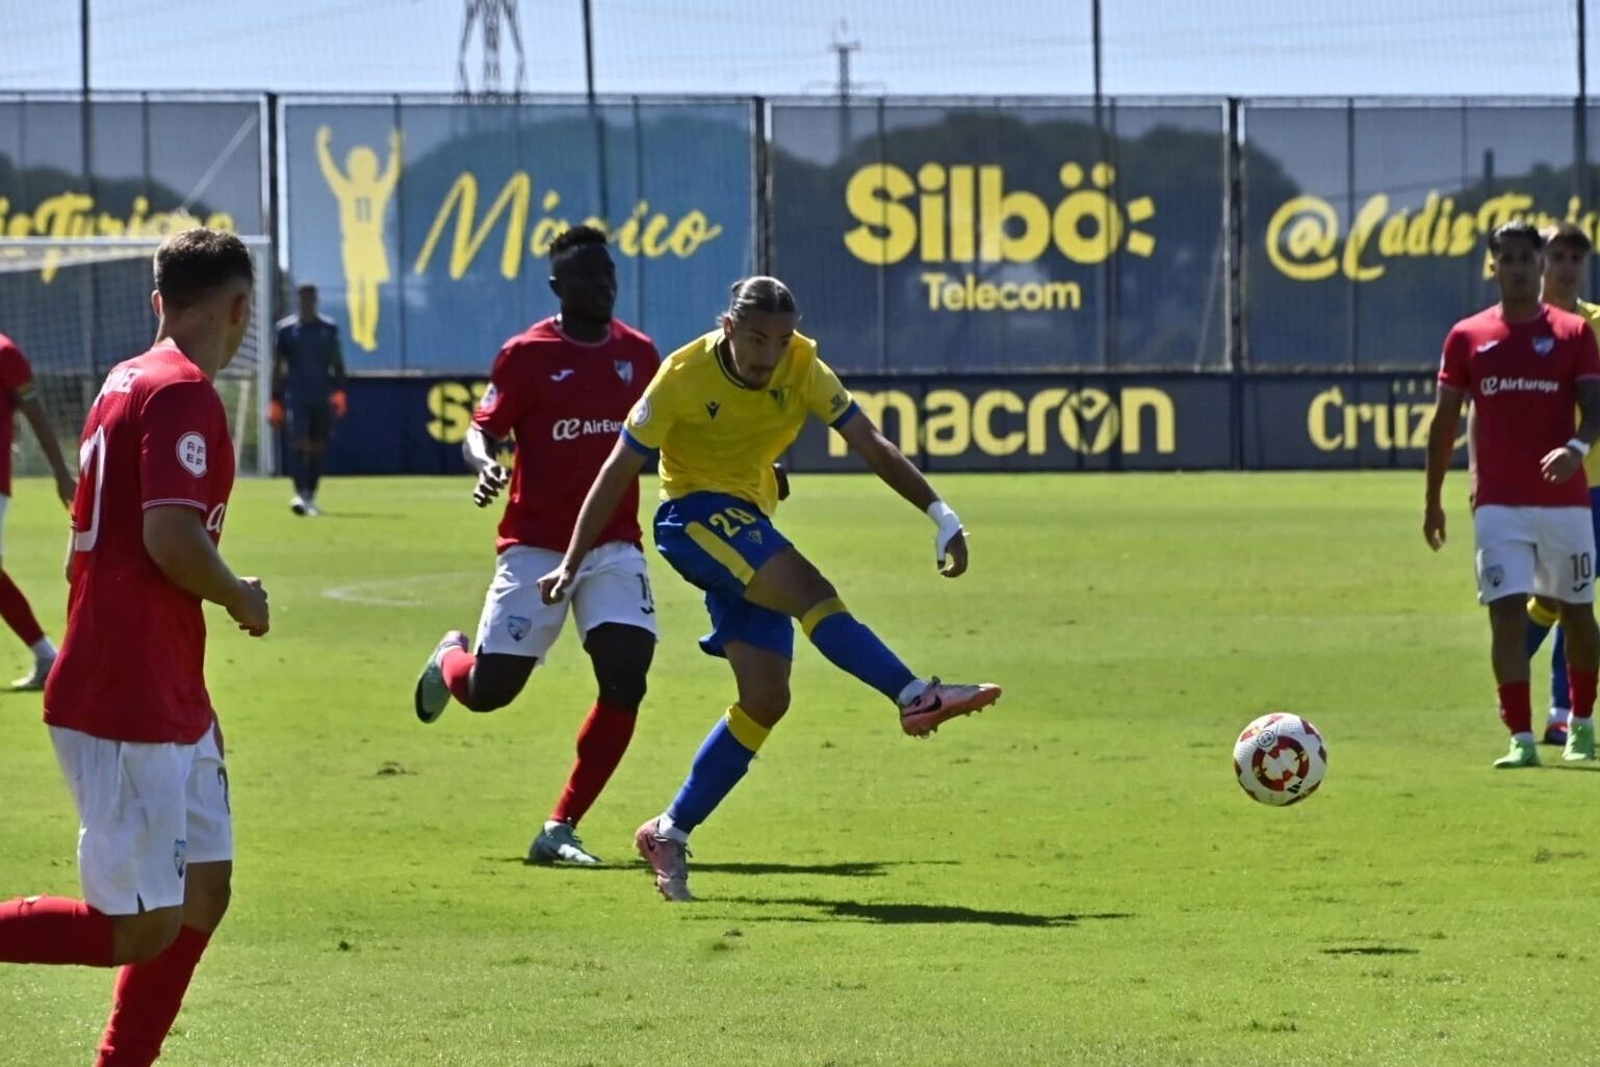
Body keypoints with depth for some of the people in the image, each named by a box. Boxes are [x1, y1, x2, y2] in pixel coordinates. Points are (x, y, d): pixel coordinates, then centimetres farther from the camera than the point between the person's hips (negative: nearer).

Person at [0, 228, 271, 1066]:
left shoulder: (123, 384, 15)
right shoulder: (184, 393, -14)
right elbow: (171, 535, -24)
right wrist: (241, 599, -8)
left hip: (166, 700, 10)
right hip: (133, 707, -10)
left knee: (203, 891, 14)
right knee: (142, 930, -8)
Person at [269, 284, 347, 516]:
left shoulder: (328, 328, 9)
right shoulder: (286, 329, 5)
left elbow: (336, 363, 10)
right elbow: (277, 366, 8)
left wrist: (339, 391, -4)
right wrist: (276, 400, 5)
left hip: (322, 398, 2)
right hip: (296, 397, -2)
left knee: (318, 448, 5)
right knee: (298, 442, -17)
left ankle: (310, 497, 15)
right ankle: (300, 494, -26)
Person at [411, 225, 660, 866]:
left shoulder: (639, 354, 7)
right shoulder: (527, 355, -6)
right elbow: (481, 431, -4)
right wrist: (484, 465, -28)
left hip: (615, 544, 3)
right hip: (536, 544, -3)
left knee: (626, 677, -16)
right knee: (487, 691, -2)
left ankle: (560, 830, -8)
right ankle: (449, 658, 39)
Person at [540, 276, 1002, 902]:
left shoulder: (801, 368, -5)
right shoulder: (684, 376, -16)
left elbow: (870, 445, -4)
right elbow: (619, 470, -11)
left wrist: (939, 513, -13)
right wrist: (573, 563, -12)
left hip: (751, 523, 6)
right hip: (694, 513, -6)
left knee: (766, 698, -4)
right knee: (810, 591, -30)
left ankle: (669, 834, 4)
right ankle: (914, 696, -38)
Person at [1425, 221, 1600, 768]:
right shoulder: (1468, 337, 6)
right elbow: (1444, 421, 10)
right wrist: (1432, 498, 10)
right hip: (1499, 505, 0)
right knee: (1507, 614, -12)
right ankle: (1521, 738, -14)